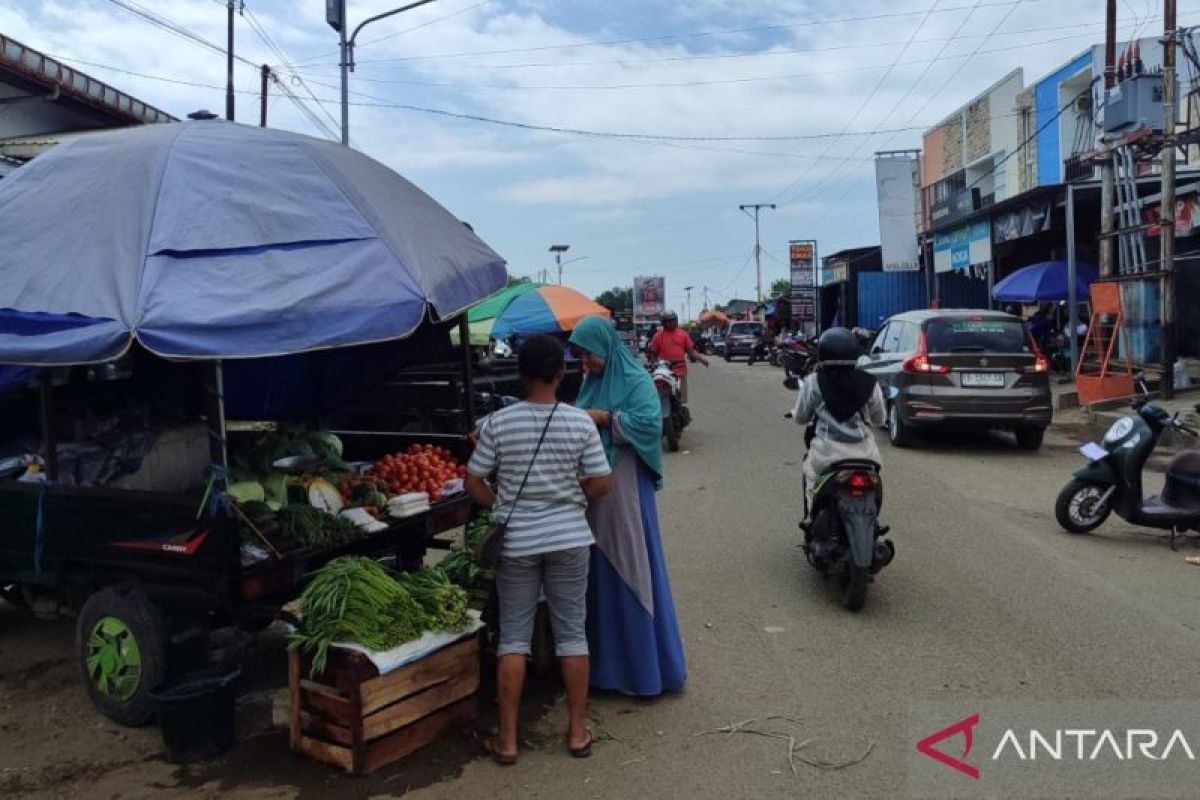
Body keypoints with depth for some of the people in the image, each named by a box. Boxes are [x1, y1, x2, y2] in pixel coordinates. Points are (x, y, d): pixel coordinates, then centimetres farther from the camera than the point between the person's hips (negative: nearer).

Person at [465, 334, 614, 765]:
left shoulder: (498, 422, -9)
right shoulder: (580, 422, -9)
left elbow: (473, 482, -4)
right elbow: (602, 483, -5)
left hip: (515, 542, 0)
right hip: (569, 539, 0)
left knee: (514, 637, 9)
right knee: (572, 634, 11)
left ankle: (507, 739, 17)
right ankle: (578, 731, 22)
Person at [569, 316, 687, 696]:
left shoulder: (635, 380, -8)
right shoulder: (591, 382, 14)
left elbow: (651, 423, -22)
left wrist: (605, 417, -20)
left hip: (626, 490, -7)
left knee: (631, 572, -1)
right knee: (599, 573, 11)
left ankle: (646, 667, 12)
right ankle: (606, 661, 24)